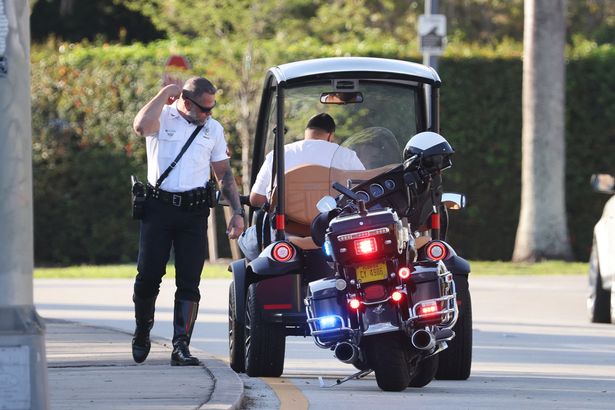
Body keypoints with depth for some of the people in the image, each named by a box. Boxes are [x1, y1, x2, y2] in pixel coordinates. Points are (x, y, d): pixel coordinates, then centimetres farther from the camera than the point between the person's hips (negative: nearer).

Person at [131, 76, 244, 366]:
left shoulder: (213, 129, 12)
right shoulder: (163, 119, 0)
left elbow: (224, 174, 18)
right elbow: (141, 126, -25)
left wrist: (237, 211, 9)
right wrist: (165, 93, -14)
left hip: (194, 211, 2)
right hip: (158, 207, -2)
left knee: (189, 283, -5)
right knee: (148, 277, -1)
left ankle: (181, 347, -6)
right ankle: (142, 334, 21)